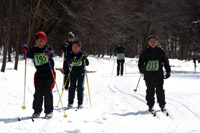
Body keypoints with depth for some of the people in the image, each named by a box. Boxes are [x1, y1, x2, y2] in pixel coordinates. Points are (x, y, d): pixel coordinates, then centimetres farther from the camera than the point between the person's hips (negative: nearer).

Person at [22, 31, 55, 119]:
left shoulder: (48, 48, -5)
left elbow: (52, 54, -24)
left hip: (49, 73, -3)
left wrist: (49, 53, -46)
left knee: (47, 92, -6)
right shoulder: (34, 49, 6)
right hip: (39, 73, 3)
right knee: (38, 93, 3)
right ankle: (37, 111, 12)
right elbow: (29, 56, 0)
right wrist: (26, 51, -19)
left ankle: (49, 111, 2)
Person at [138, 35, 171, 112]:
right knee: (150, 90, 4)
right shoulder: (146, 52, 5)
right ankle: (150, 105, 13)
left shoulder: (160, 51, 5)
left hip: (159, 74, 0)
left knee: (160, 90, 0)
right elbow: (141, 60, 11)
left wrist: (168, 71, 5)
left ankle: (162, 105, 8)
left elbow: (166, 62, 10)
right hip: (148, 74, 1)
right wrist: (141, 68, -7)